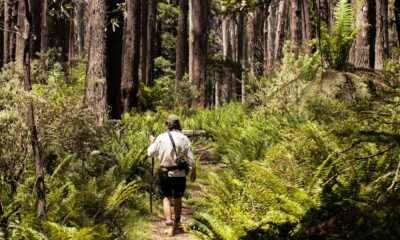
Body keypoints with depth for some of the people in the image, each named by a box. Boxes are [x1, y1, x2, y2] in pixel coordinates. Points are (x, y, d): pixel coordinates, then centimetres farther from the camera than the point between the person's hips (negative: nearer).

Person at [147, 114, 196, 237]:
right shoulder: (184, 138, -5)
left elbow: (150, 153, 5)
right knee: (178, 199, 17)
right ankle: (177, 223, 31)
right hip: (180, 174, 1)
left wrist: (152, 142, 22)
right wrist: (193, 171, 11)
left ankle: (170, 226, -9)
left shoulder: (161, 138, -7)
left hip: (165, 174, -1)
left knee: (166, 199, 4)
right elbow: (190, 158, -3)